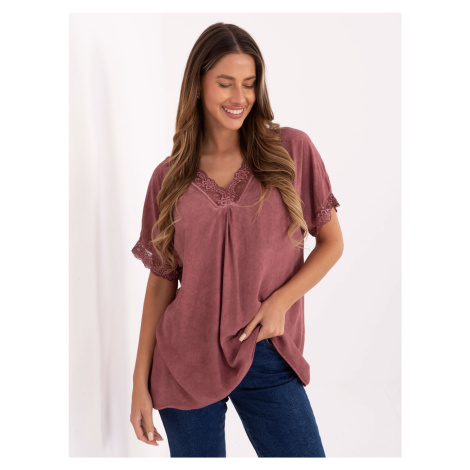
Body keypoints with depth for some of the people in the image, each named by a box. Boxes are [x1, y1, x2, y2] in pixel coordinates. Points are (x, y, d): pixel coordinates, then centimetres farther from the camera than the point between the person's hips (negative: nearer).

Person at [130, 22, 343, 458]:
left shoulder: (292, 150, -1)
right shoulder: (169, 177, 2)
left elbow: (331, 242, 4)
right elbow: (161, 280, 4)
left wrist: (281, 300, -13)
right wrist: (140, 382, 3)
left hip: (267, 358, 0)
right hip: (184, 363, 1)